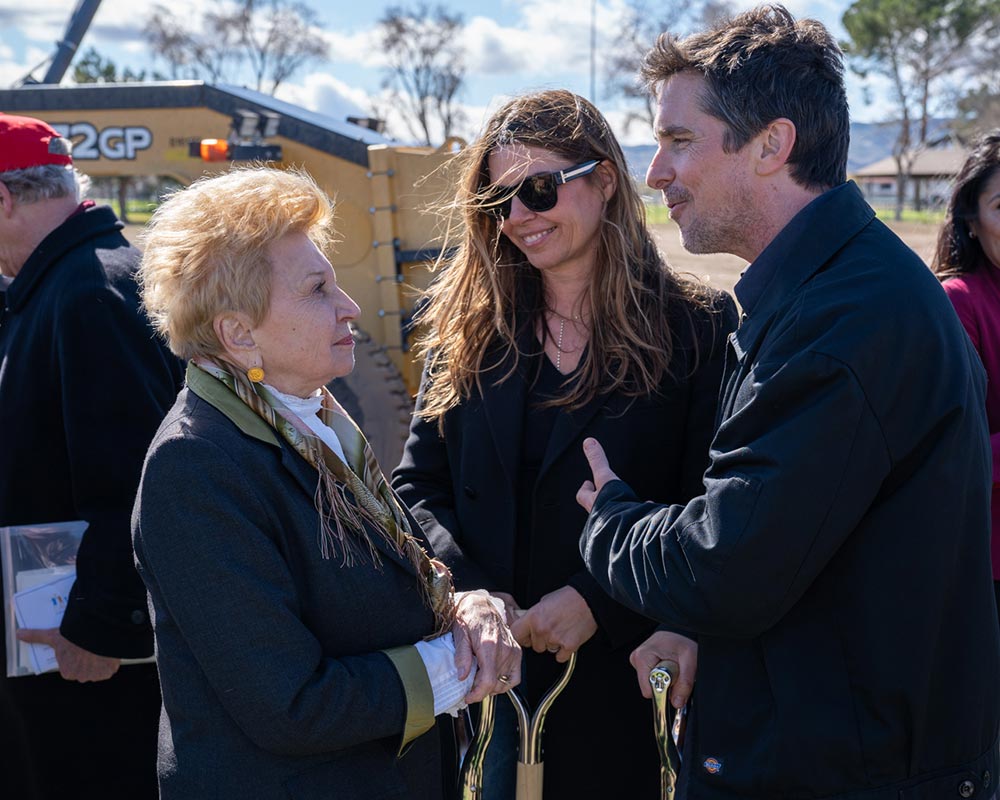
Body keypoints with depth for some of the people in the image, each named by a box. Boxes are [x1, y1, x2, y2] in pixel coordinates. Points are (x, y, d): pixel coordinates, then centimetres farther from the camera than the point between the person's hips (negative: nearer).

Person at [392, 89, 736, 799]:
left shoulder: (698, 329, -7)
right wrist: (470, 593, -13)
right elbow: (418, 486, 3)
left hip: (622, 680, -3)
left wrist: (599, 605, -18)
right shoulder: (468, 330, 4)